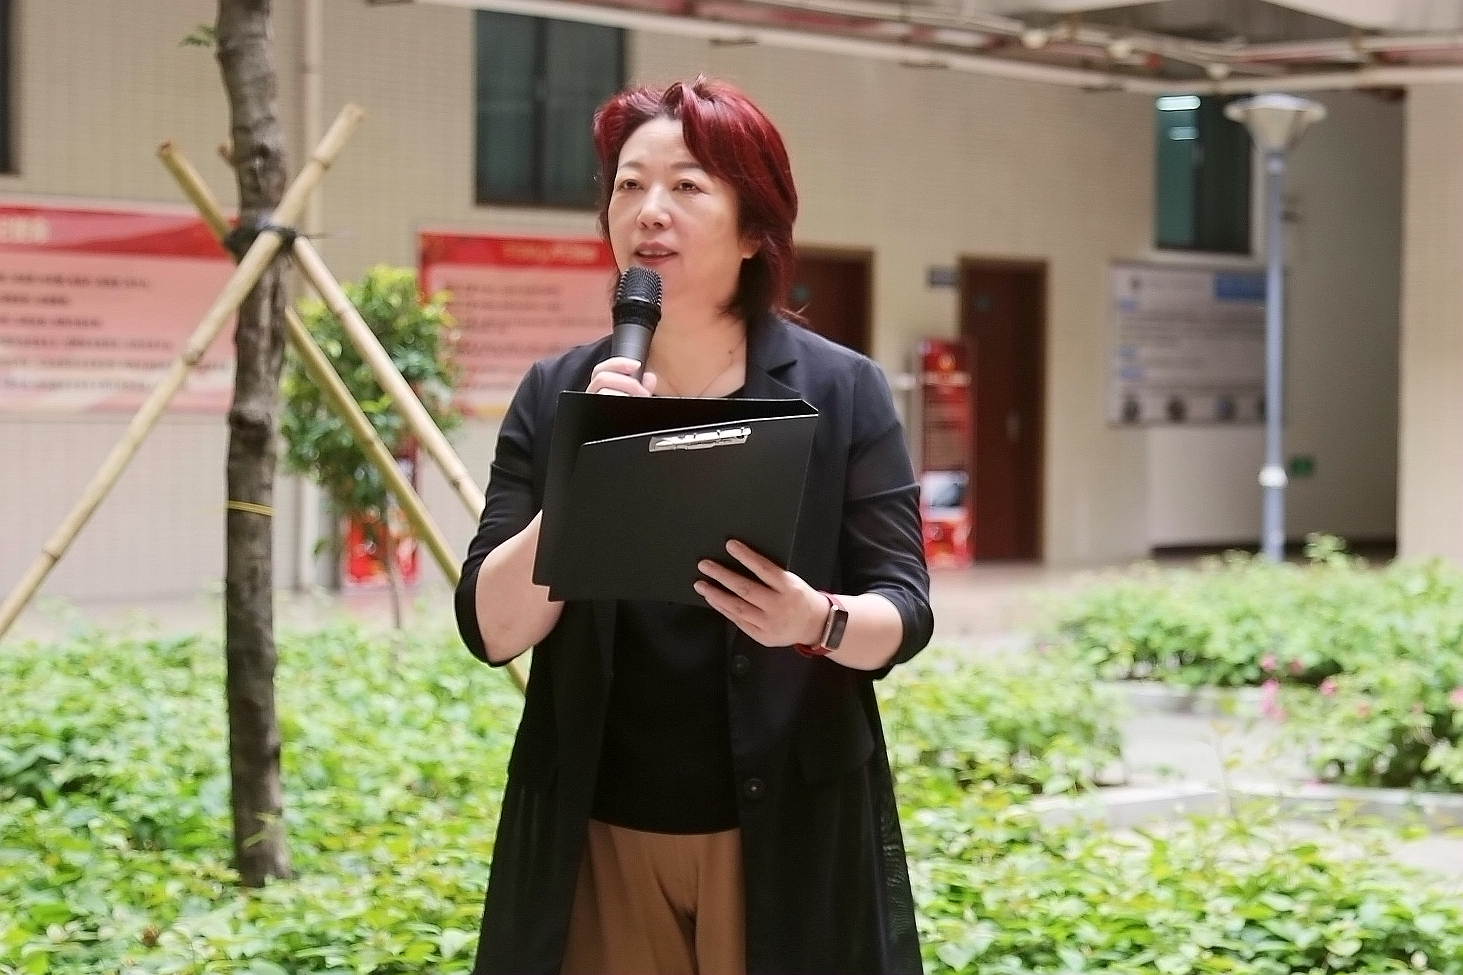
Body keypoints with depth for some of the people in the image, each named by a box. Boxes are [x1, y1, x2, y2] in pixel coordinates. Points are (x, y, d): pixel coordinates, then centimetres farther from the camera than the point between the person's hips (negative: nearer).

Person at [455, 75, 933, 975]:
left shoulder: (843, 391, -3)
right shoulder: (556, 395, 2)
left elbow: (905, 609, -3)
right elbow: (492, 628, -5)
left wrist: (819, 622, -24)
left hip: (786, 835, -1)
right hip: (598, 837, 1)